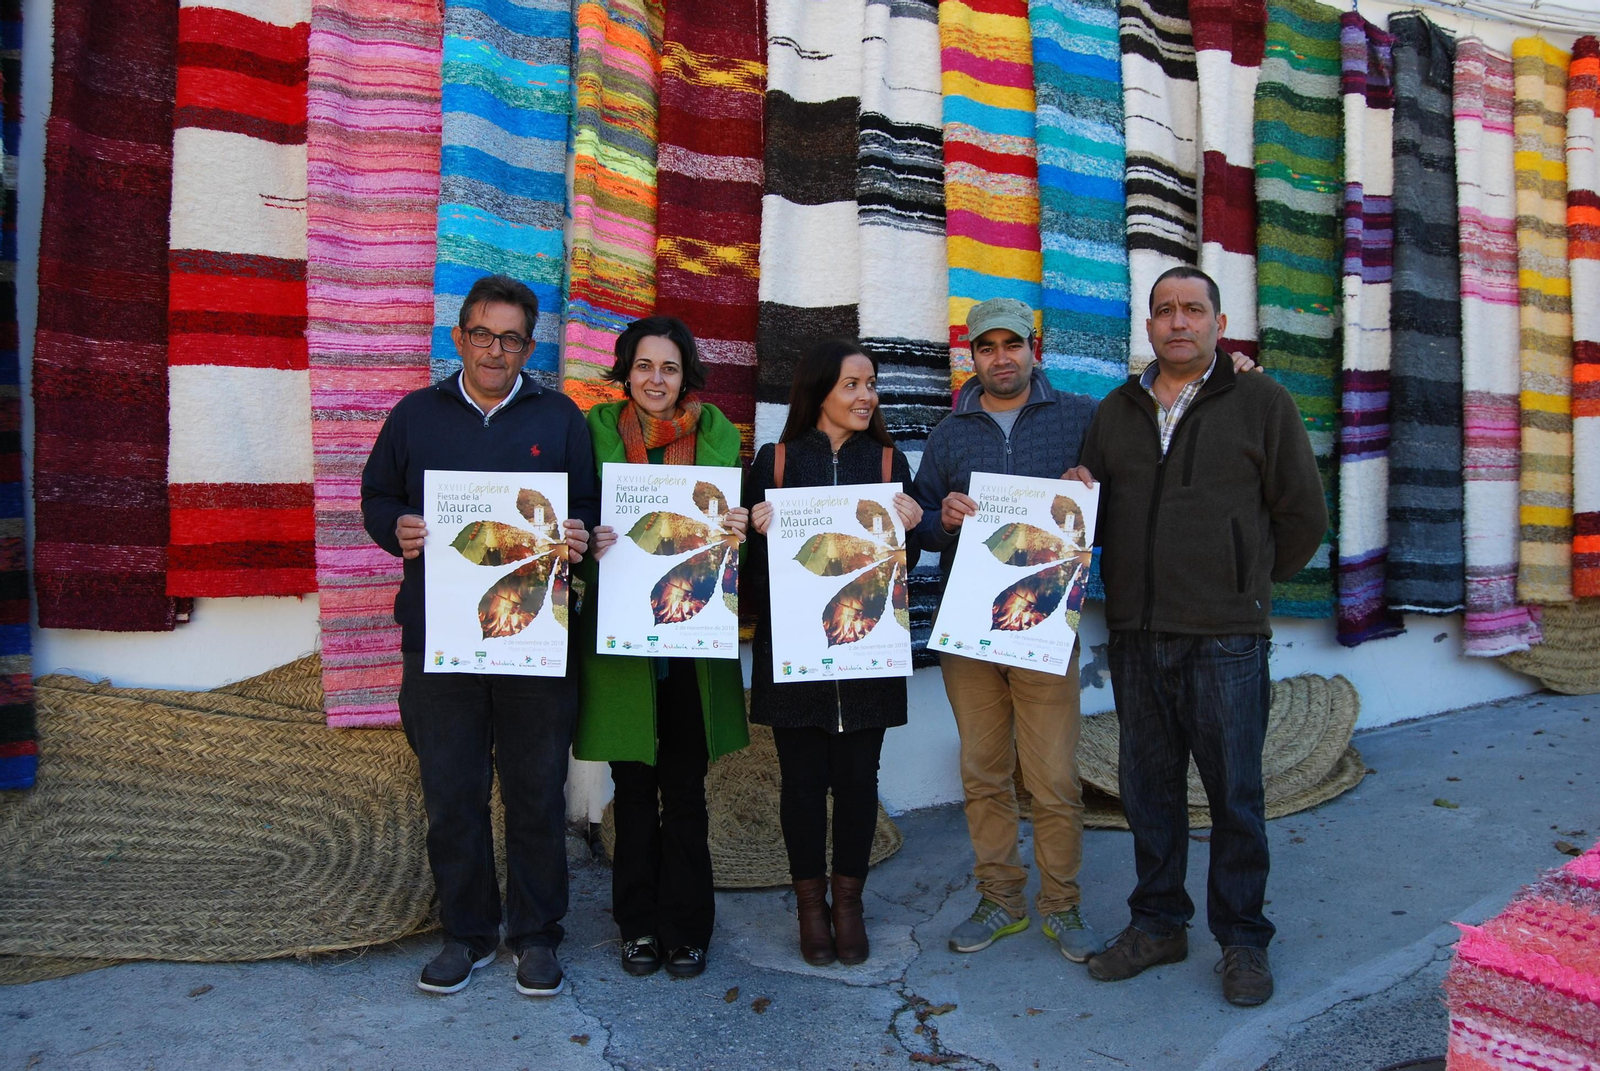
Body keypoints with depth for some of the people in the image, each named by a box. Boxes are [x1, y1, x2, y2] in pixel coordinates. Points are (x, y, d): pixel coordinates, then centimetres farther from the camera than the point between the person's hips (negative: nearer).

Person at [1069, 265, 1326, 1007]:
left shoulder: (1260, 403, 1)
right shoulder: (1116, 411, 13)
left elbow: (1303, 516, 4)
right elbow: (1095, 511, 19)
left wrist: (1243, 587, 7)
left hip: (1224, 639, -4)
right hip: (1136, 637, 4)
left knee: (1235, 794, 4)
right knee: (1147, 786, 12)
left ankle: (1242, 941, 20)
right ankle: (1157, 924, 27)